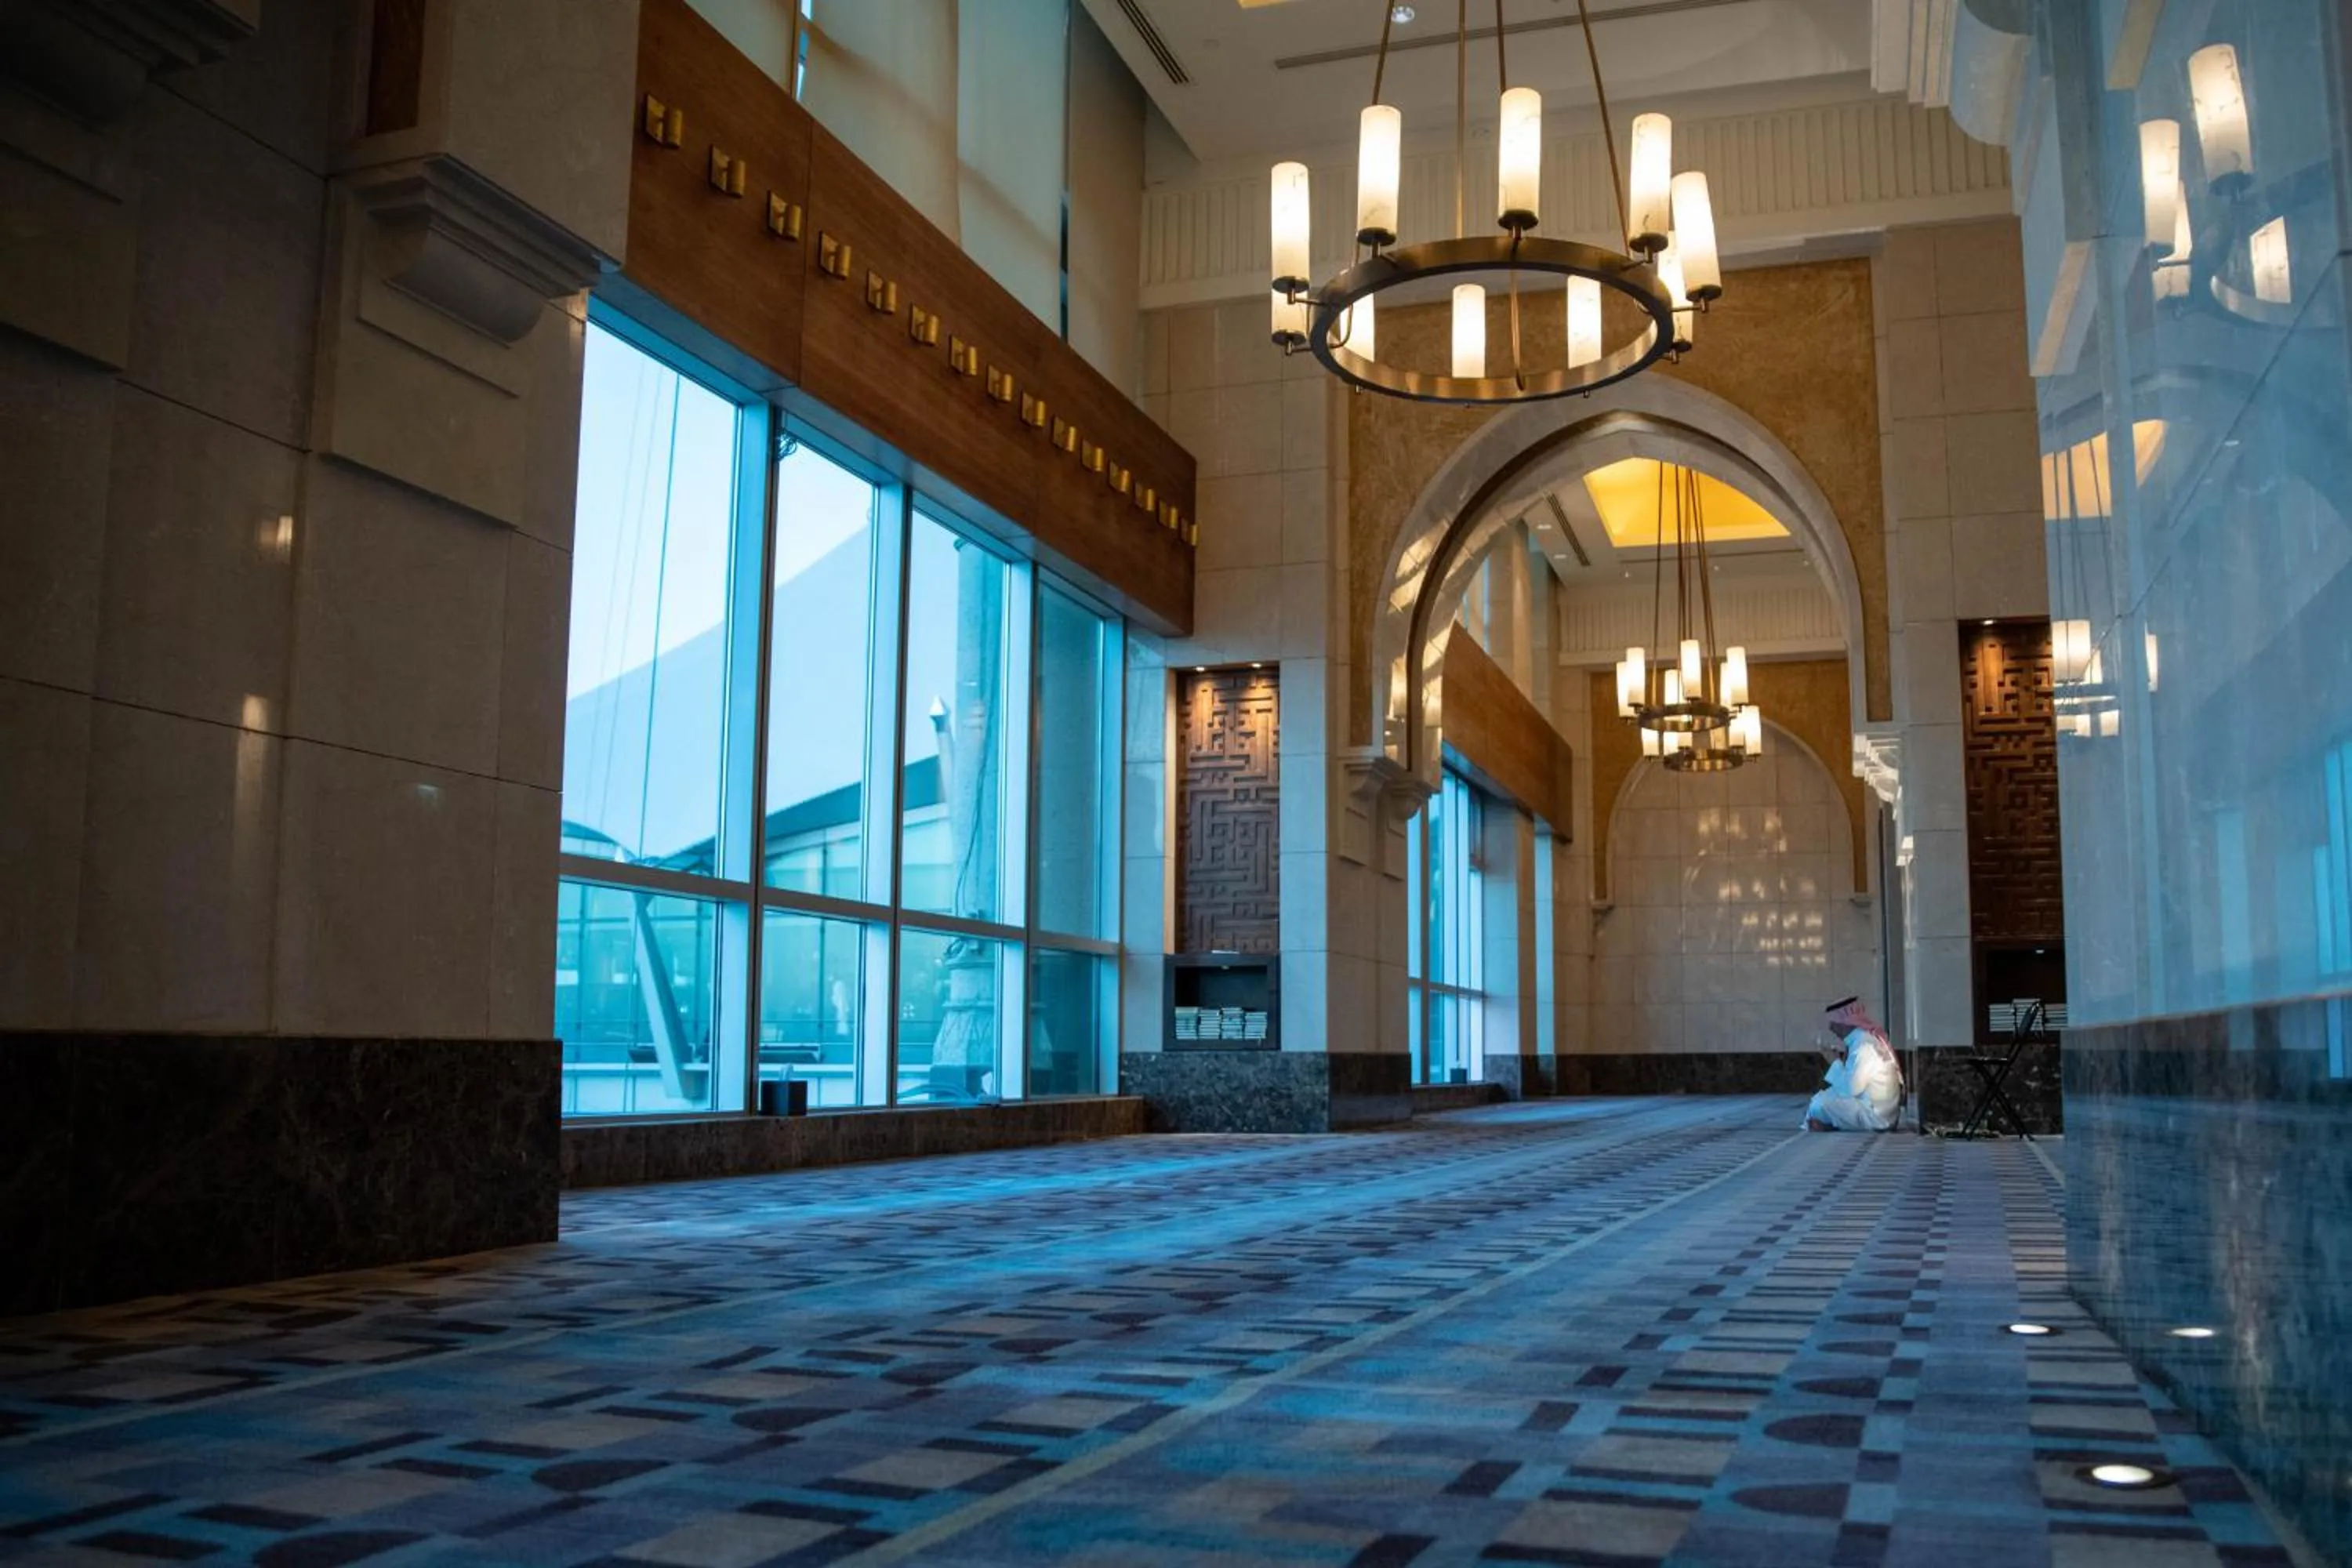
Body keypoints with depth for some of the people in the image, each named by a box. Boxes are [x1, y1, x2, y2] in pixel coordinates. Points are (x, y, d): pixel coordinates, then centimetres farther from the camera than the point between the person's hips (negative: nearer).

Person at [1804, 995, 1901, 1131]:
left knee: (1819, 1106, -13)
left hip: (1875, 1115, -10)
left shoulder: (1863, 1045, -20)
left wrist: (1836, 1062, -11)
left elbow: (1850, 1089, -23)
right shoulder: (1865, 1038, 10)